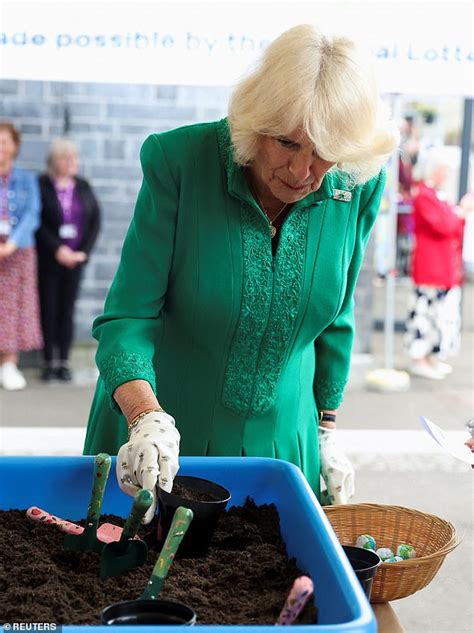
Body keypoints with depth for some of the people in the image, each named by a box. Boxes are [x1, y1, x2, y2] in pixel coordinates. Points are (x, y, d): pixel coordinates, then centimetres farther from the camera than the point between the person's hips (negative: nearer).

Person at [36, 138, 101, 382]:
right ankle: (49, 362, 9)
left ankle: (64, 362, 11)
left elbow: (95, 220, 6)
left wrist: (84, 251, -4)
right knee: (48, 310, 2)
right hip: (48, 259, -3)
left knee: (67, 311, 5)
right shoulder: (41, 186, -4)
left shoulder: (84, 187, 8)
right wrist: (57, 249, -15)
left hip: (75, 259, 3)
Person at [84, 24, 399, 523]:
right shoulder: (179, 161, -20)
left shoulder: (355, 188, -10)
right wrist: (147, 418, -37)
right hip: (168, 435, -2)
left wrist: (325, 432, 8)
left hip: (280, 442, 3)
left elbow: (335, 321, 4)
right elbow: (127, 317, -20)